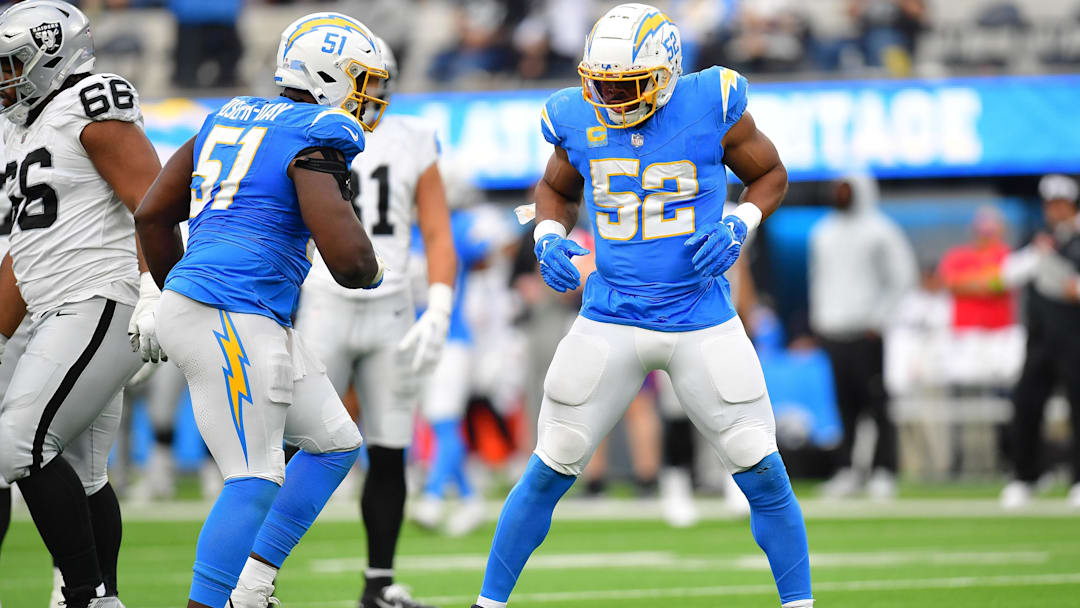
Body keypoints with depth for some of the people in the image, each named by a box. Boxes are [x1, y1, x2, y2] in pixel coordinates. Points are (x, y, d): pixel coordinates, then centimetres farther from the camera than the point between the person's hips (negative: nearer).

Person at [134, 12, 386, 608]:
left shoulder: (231, 117, 17)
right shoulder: (314, 139, -10)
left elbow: (152, 214, 21)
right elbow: (347, 259, -19)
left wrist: (177, 289, 32)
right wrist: (373, 270, 5)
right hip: (230, 319, -10)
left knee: (335, 444, 16)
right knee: (255, 481, -10)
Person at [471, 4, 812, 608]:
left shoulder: (712, 107, -10)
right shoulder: (580, 119, -3)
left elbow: (771, 175, 5)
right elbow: (555, 189, 17)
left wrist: (740, 225, -12)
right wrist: (550, 237, -3)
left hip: (702, 324, -1)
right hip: (609, 324, 1)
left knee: (763, 473, -2)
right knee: (549, 472, 3)